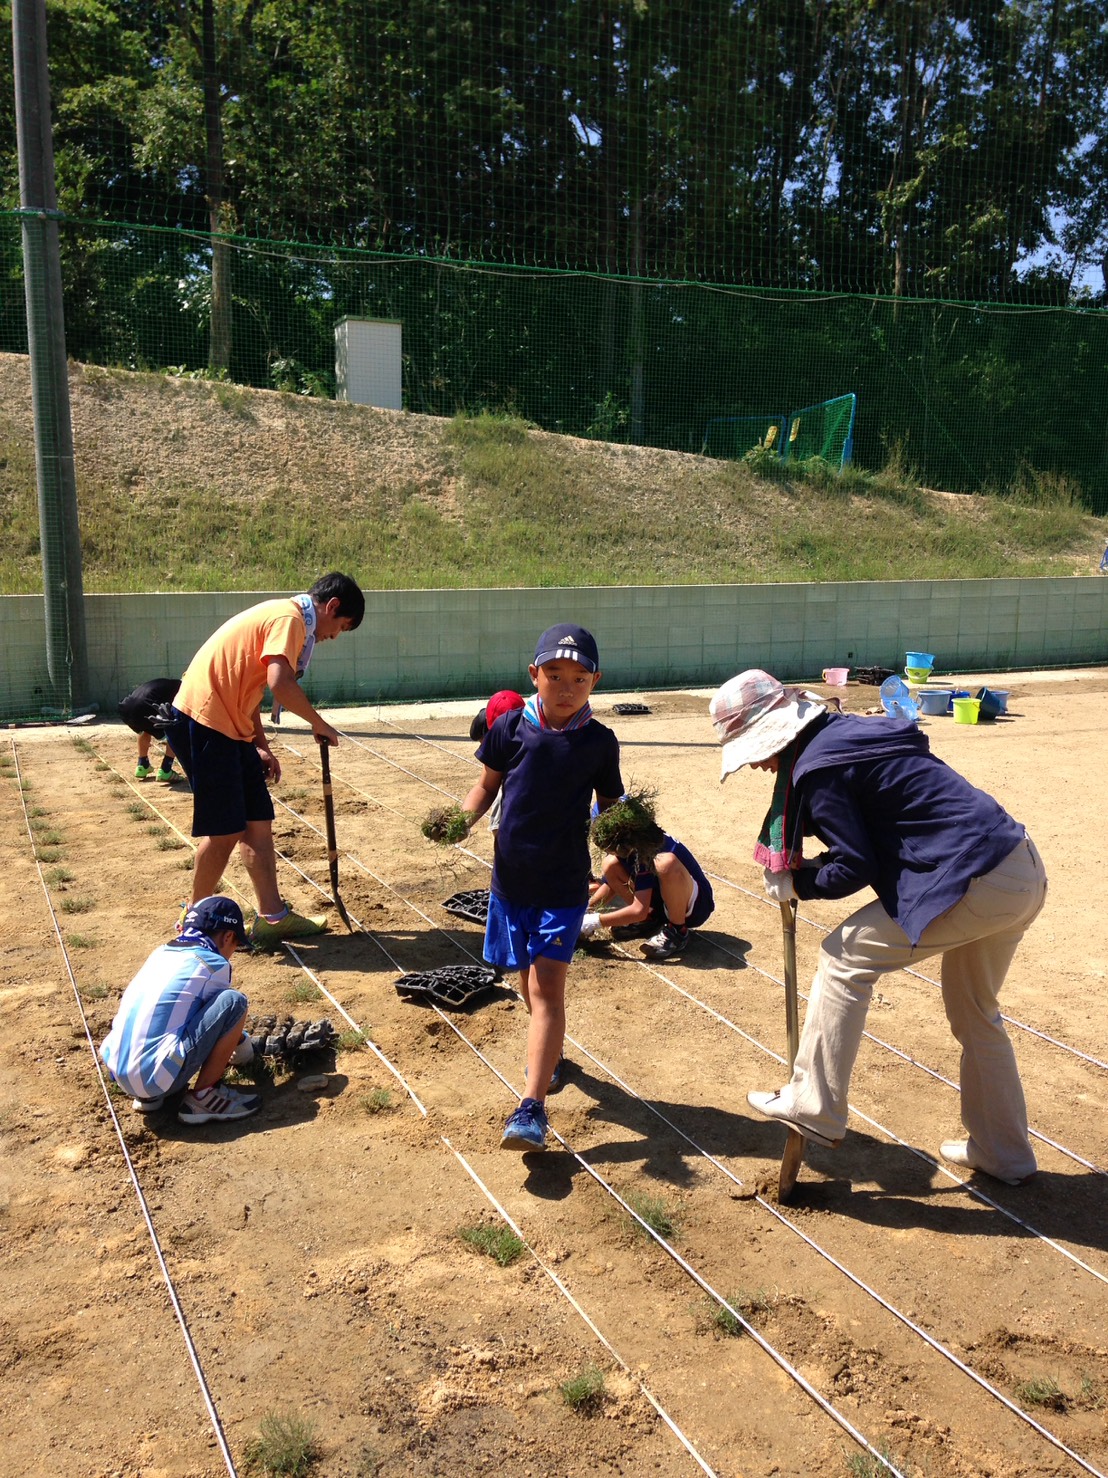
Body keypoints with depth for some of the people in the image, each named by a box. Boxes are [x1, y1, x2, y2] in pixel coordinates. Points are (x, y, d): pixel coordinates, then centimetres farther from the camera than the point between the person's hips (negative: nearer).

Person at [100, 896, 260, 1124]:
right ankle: (202, 1098, -1)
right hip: (157, 1077, -8)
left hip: (117, 1071, 8)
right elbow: (225, 1015, 16)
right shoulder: (215, 964, 0)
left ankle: (149, 1095, 17)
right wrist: (243, 1048, 38)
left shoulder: (161, 952, 19)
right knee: (234, 1002, -5)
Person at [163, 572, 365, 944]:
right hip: (203, 721, -10)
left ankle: (272, 916, 15)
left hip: (228, 726, 10)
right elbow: (280, 684, -27)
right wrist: (319, 723, -12)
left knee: (258, 821, 10)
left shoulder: (283, 616, 19)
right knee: (226, 830, -2)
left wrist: (260, 744, 18)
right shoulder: (290, 618, -12)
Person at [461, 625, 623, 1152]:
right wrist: (462, 820, -13)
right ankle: (548, 1050, 46)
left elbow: (610, 808, 3)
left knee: (547, 984, -9)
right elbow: (488, 784, 5)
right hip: (511, 877, 3)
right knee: (528, 979, 18)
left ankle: (532, 1108, -9)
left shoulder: (600, 743, -5)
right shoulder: (511, 728, -5)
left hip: (565, 885, -2)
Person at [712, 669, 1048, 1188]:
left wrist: (796, 884, 3)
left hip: (975, 885, -10)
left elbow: (856, 867, -12)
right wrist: (809, 868, 12)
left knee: (845, 957, 1)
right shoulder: (849, 731, 14)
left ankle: (814, 1108, 8)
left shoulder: (815, 769, -14)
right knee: (975, 1013, 24)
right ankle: (1002, 1152, 38)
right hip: (1025, 872, 10)